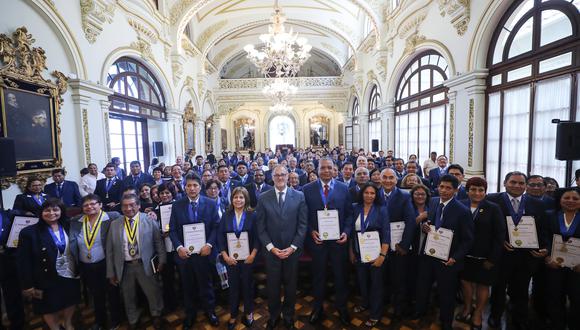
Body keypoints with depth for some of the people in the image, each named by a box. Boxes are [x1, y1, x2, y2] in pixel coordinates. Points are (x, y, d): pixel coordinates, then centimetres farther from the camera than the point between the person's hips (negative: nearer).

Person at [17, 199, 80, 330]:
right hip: (47, 279, -3)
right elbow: (24, 262, -11)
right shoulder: (29, 233, -14)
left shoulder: (68, 227, -3)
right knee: (49, 308, 17)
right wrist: (27, 285, -10)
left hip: (70, 275, 4)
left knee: (70, 302, 21)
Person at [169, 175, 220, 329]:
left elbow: (216, 226, -5)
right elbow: (172, 230, -1)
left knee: (206, 284, 14)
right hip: (184, 252, 2)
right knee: (188, 286, 17)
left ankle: (210, 311, 37)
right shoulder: (177, 205, 0)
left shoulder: (211, 204, -4)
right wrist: (179, 247, -15)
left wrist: (209, 245, -17)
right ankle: (190, 314, 39)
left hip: (204, 251, -1)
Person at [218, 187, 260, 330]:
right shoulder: (226, 216, 0)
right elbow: (220, 237, -2)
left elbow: (257, 237, -6)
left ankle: (248, 312, 33)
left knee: (247, 285, 11)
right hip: (231, 258, 1)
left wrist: (253, 255, -13)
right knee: (233, 286, 11)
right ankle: (233, 315, 30)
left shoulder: (252, 215, -5)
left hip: (247, 257, -1)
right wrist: (225, 256, -9)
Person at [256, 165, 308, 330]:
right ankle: (273, 315, 36)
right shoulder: (263, 198, -3)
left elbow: (303, 224, -4)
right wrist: (271, 247, -9)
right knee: (272, 285, 13)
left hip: (292, 250, 0)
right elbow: (261, 226, -2)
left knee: (290, 285, 14)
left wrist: (293, 247, -10)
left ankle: (288, 316, 37)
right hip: (271, 250, 0)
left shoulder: (299, 196, -4)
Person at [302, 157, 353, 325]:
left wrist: (346, 232, -10)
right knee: (318, 275, 16)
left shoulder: (343, 188, 0)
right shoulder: (307, 189, -3)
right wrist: (311, 231, -13)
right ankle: (318, 308, 37)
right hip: (317, 239, 0)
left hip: (338, 239, 1)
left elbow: (349, 213, 2)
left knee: (340, 275, 15)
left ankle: (341, 308, 37)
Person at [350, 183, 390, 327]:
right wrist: (351, 251, 4)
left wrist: (382, 255, -18)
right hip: (359, 253, 3)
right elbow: (352, 231, 4)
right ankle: (365, 303, 43)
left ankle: (375, 314, 29)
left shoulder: (382, 210, -10)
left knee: (376, 282, 10)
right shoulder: (356, 209, -1)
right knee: (362, 280, 16)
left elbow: (386, 234, -12)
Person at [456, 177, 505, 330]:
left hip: (485, 257, -1)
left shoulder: (493, 208, -7)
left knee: (482, 284, 13)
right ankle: (467, 309, 35)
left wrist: (493, 258, -11)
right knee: (466, 281, 12)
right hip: (465, 254, 2)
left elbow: (500, 235, -8)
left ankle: (477, 314, 33)